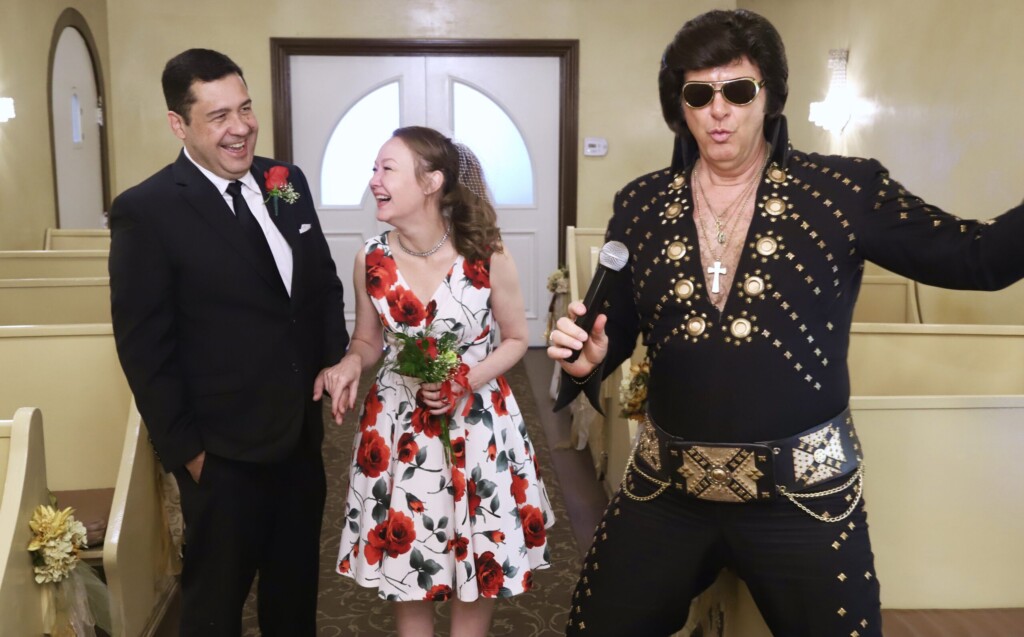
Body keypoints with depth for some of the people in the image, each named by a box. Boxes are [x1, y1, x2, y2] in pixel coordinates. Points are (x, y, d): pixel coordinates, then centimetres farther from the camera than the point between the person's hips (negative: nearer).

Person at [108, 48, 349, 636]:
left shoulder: (288, 181, 2)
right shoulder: (146, 210, -16)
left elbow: (324, 281, 12)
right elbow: (144, 346, -13)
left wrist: (335, 360, 0)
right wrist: (184, 449, -11)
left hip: (302, 432, 6)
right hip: (223, 451, -5)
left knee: (297, 586, 23)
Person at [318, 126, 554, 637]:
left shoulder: (486, 256, -15)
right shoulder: (371, 260, -8)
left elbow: (516, 339, -2)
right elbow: (368, 341, 6)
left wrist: (467, 381, -18)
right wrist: (350, 364, -16)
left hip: (477, 424, -1)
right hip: (399, 425, 2)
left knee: (478, 560, 13)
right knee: (404, 560, 13)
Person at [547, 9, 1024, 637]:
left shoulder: (845, 190, -6)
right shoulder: (641, 204, 1)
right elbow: (615, 330, 7)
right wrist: (586, 357, -15)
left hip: (804, 493, -2)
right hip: (665, 488, 3)